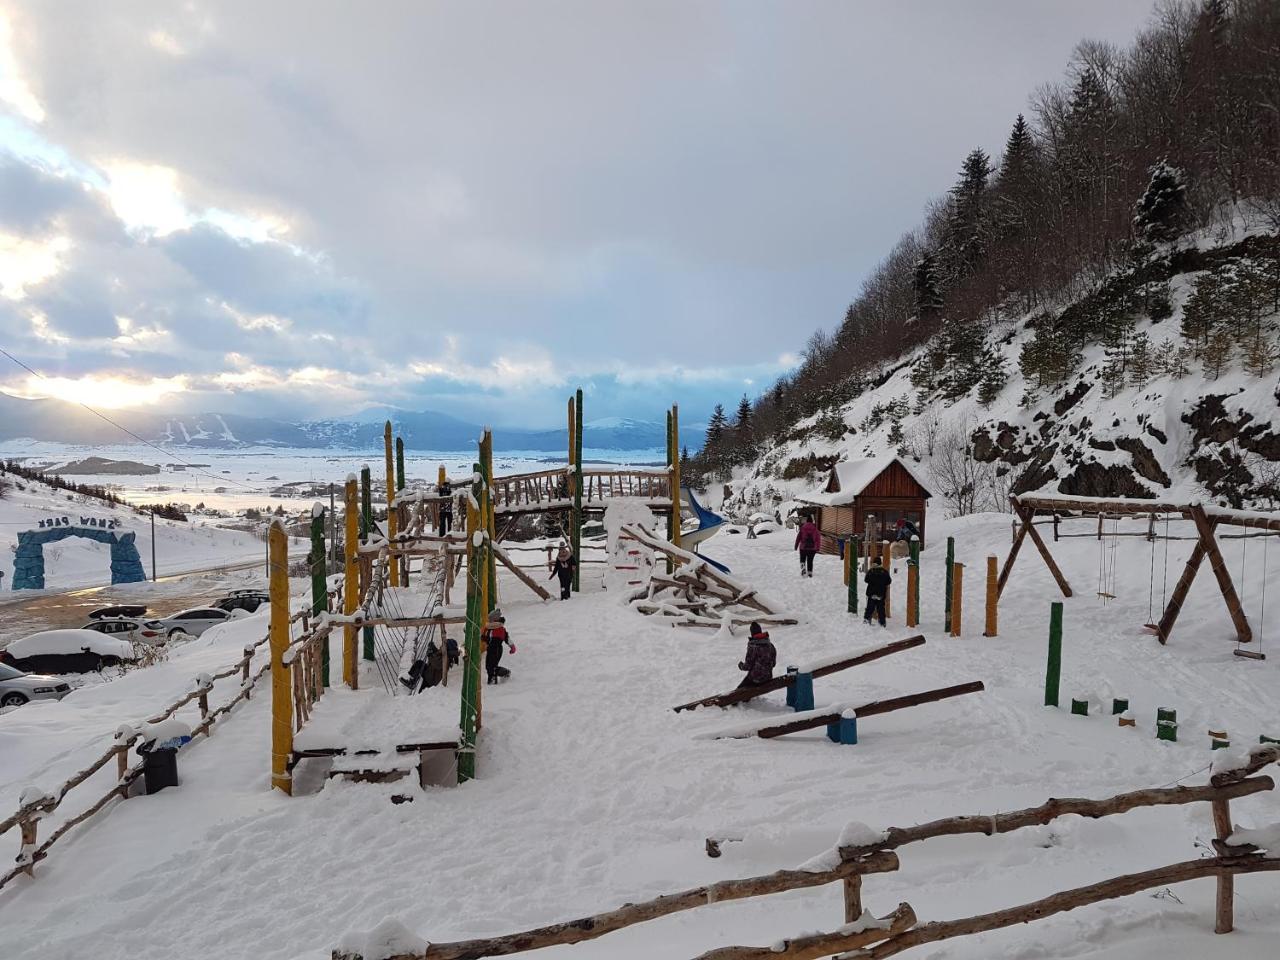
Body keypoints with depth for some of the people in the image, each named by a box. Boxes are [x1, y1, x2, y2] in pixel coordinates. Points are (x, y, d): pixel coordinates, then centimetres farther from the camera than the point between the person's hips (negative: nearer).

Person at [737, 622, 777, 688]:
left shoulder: (753, 646, -18)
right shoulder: (770, 645, 1)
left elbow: (748, 666, -14)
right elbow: (773, 663, 11)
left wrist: (741, 665, 6)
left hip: (755, 678, -7)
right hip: (768, 677, 7)